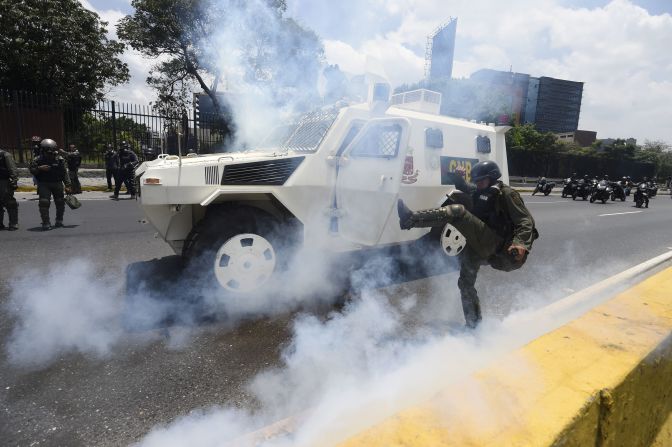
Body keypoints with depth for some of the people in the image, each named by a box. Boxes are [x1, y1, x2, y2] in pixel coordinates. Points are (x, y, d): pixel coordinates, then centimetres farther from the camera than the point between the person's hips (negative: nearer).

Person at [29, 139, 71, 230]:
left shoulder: (60, 159, -2)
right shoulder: (38, 160, -3)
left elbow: (65, 173, -1)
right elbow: (32, 170, -2)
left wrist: (67, 185, -5)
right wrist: (40, 168, -22)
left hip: (57, 184, 2)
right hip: (44, 184, -1)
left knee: (60, 203, 8)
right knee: (44, 203, -11)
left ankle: (59, 220, 27)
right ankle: (46, 223, -6)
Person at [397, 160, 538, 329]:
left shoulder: (506, 194, 0)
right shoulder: (478, 192, 21)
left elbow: (526, 221, -7)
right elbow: (464, 188, 40)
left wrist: (520, 242, -26)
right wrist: (459, 178, 16)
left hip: (493, 241, -8)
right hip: (477, 245, 8)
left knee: (457, 211, -26)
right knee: (466, 283, 12)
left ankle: (411, 219, -36)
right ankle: (473, 324, 25)